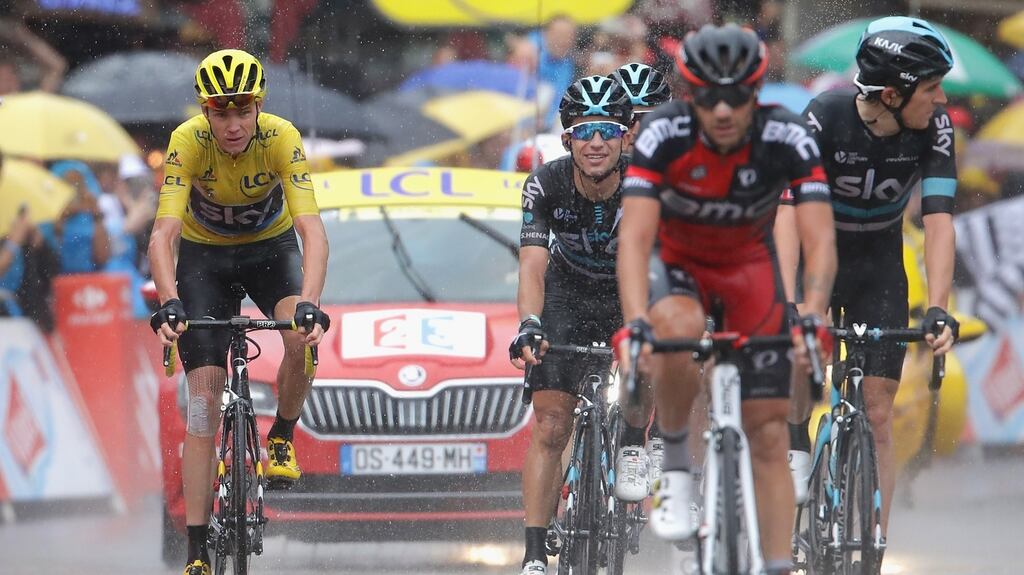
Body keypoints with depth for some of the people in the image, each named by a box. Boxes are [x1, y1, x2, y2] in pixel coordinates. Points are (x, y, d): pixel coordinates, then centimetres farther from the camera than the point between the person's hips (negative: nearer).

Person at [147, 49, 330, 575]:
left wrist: (309, 304, -52)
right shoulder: (188, 142, -29)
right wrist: (169, 303, -53)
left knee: (302, 338, -31)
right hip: (205, 254, 0)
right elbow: (163, 235, -36)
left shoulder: (281, 138, -29)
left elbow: (312, 230, -37)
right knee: (204, 394, -11)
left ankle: (282, 436, 0)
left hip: (270, 247, 0)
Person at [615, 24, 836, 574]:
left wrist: (811, 320, -50)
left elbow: (820, 243, -33)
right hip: (677, 261, -1)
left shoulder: (788, 140, -27)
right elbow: (634, 238, -38)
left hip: (750, 265, 1)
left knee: (768, 435, -4)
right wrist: (635, 324, -53)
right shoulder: (663, 134, -30)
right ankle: (675, 464, -15)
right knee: (676, 329, -37)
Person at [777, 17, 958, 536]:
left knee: (876, 415, -4)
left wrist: (937, 309, -36)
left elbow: (938, 221, -24)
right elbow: (790, 211, -33)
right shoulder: (825, 118, -27)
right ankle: (796, 450, -2)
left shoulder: (934, 128, -20)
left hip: (878, 262, 1)